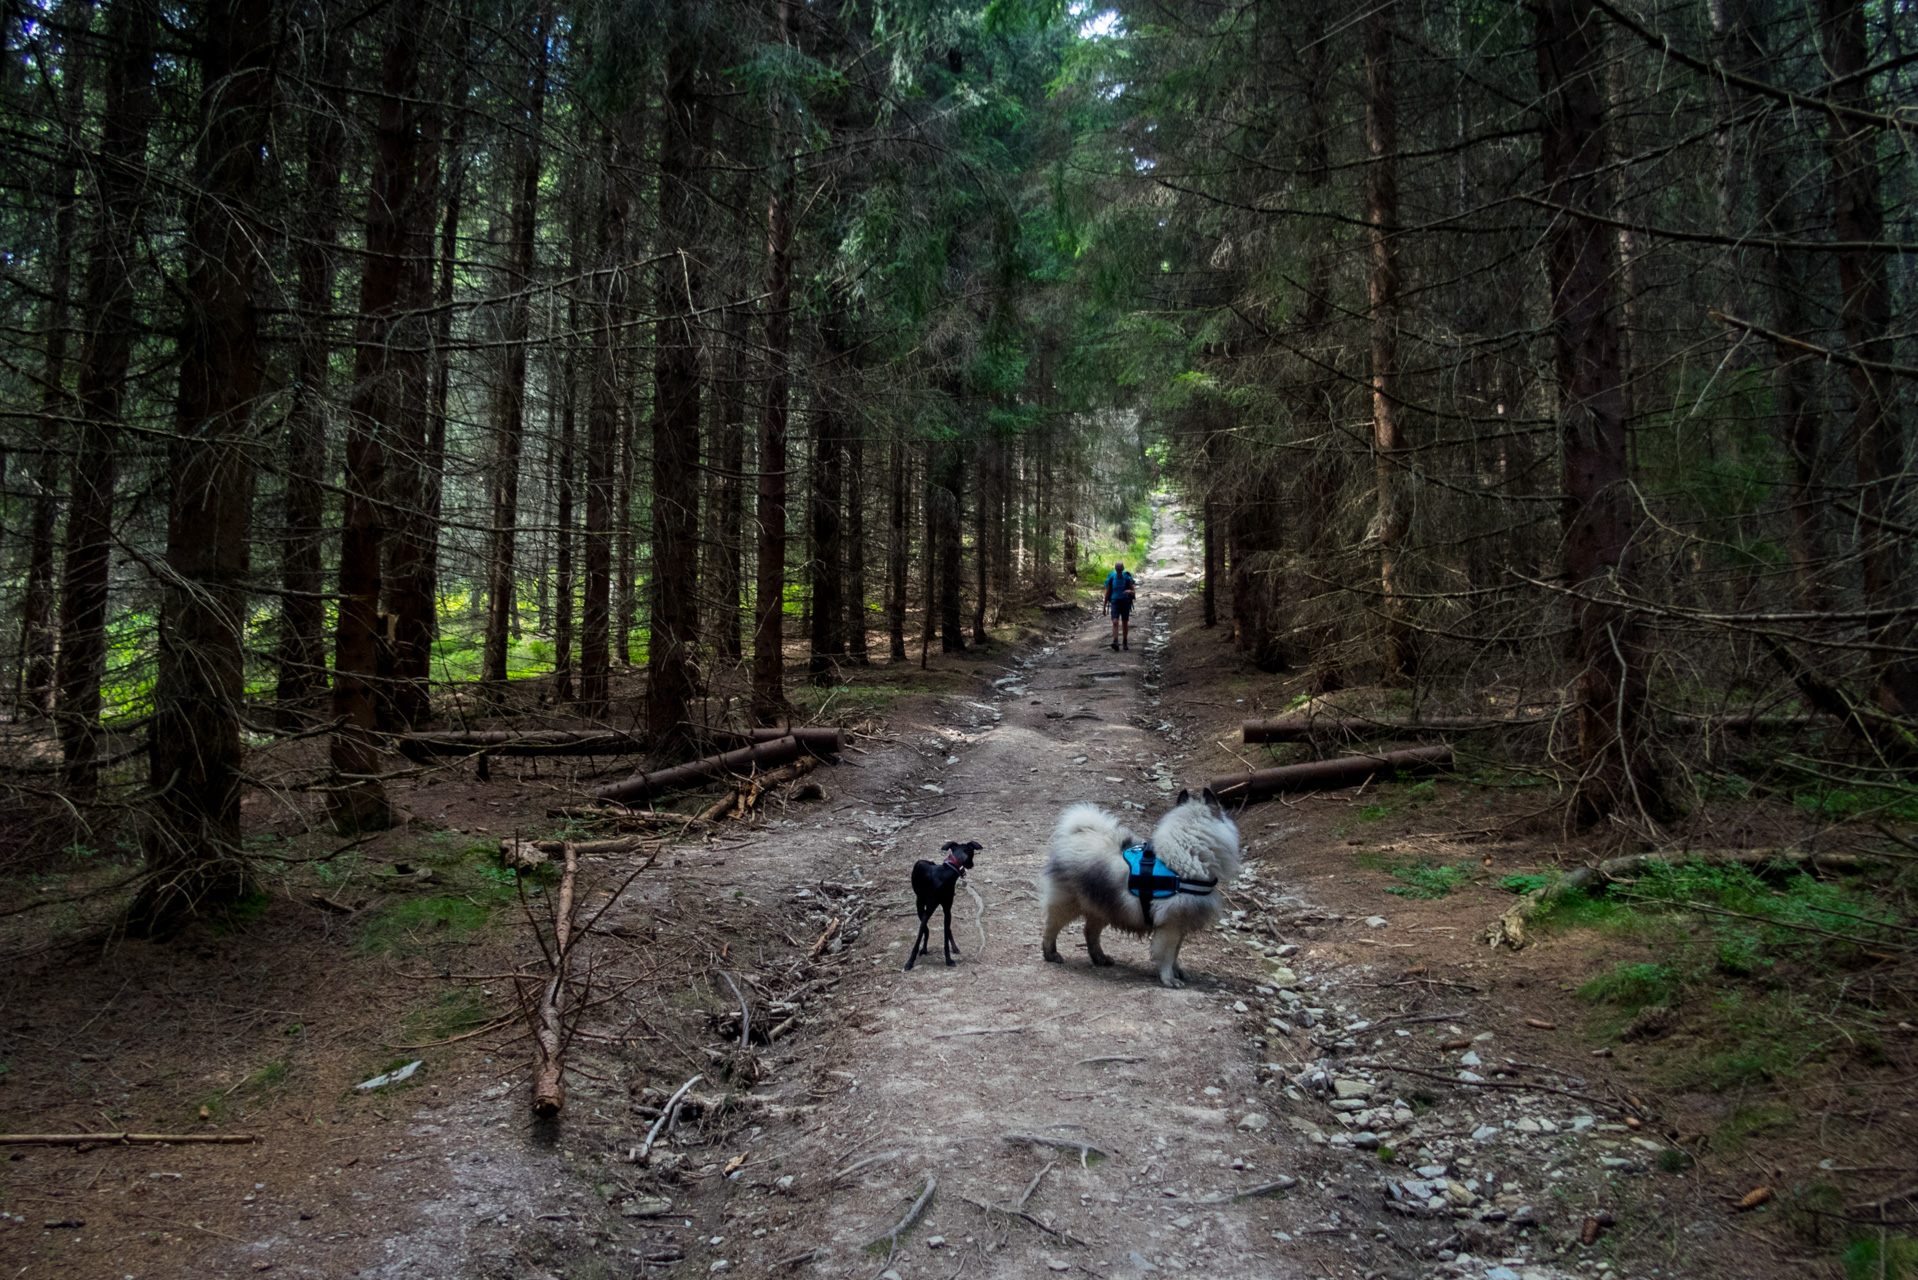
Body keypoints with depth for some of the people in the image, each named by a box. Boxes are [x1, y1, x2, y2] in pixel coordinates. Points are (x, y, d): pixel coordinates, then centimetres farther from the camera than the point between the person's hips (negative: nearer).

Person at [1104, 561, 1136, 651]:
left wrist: (1130, 591, -30)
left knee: (1125, 624, 9)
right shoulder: (1111, 579, -3)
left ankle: (1125, 643, 29)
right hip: (1115, 603, 0)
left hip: (1125, 603, 1)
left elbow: (1134, 593, -5)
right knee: (1115, 623, -18)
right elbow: (1107, 593, 5)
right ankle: (1115, 644, -31)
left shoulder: (1128, 578, -5)